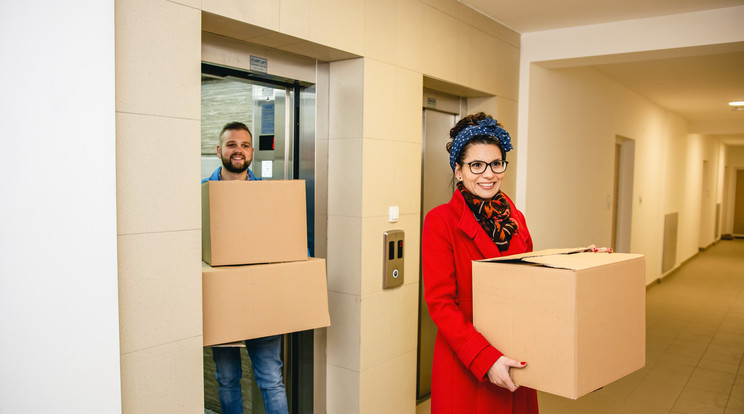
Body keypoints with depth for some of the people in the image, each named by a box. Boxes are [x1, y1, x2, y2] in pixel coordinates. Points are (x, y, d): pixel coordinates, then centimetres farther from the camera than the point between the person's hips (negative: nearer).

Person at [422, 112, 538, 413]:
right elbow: (440, 303, -15)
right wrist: (485, 359, -23)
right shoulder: (440, 221, -12)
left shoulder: (515, 219, 6)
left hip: (514, 363, 5)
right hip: (466, 366, -5)